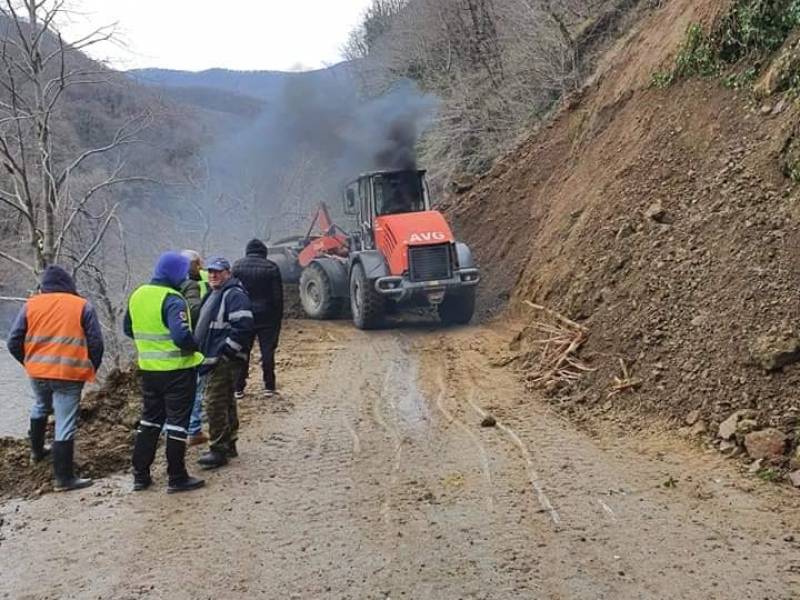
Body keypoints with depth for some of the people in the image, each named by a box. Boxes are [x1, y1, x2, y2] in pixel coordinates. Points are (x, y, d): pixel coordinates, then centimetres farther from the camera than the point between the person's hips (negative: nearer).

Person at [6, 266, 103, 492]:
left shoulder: (31, 305, 5)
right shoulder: (83, 306, 0)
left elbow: (14, 342, 5)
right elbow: (96, 343, -4)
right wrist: (91, 369, 10)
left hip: (38, 371, 4)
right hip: (70, 373, -3)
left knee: (41, 406, 33)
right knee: (65, 425, 1)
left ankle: (36, 450, 47)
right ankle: (64, 478, 4)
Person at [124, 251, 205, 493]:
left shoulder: (137, 295, 6)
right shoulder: (172, 300, -19)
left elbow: (129, 329, 17)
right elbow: (182, 336, -29)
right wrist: (193, 347, -10)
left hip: (149, 369, 7)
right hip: (177, 370, -7)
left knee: (149, 420, 18)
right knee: (177, 421, 3)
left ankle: (140, 475, 22)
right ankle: (177, 478, 10)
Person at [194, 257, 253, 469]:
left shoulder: (234, 295, -14)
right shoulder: (214, 295, 19)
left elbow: (243, 327, -24)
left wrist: (225, 351, -21)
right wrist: (204, 352, 21)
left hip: (225, 361, -11)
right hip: (215, 360, 11)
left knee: (215, 403, -10)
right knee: (226, 402, 16)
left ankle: (218, 449, -4)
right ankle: (229, 445, 26)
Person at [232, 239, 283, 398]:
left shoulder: (237, 266, 1)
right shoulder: (271, 267, -4)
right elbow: (278, 296, -3)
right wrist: (278, 318, 3)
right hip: (266, 316, -1)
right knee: (267, 349, 5)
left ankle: (238, 387, 9)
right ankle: (269, 386, 8)